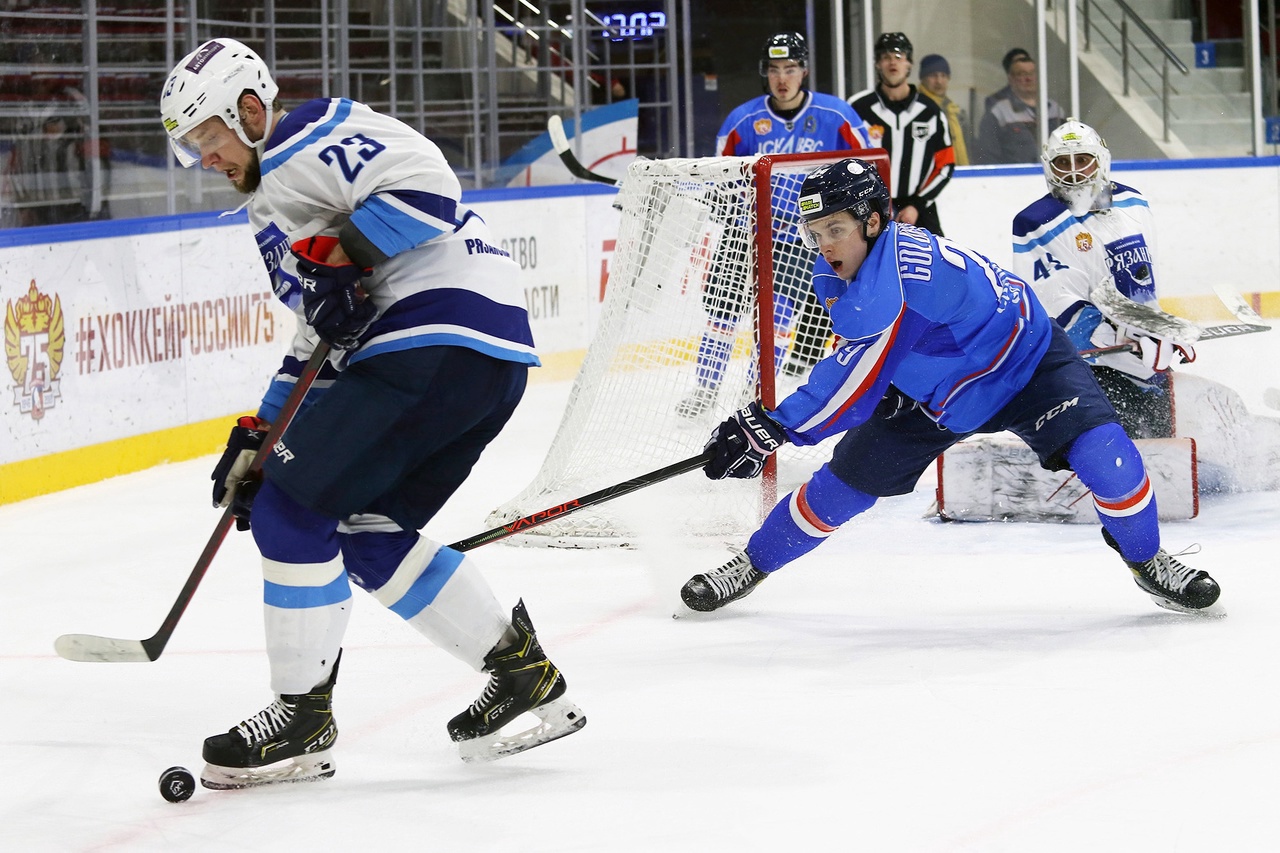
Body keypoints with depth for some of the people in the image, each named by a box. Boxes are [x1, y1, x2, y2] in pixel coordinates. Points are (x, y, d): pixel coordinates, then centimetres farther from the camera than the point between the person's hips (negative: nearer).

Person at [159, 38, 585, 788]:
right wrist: (258, 438, 26)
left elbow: (427, 187, -19)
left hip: (446, 339, -11)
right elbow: (322, 336, 31)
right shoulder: (279, 191, 30)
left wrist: (340, 255, -17)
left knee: (292, 508, -7)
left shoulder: (307, 141, -3)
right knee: (368, 533, 16)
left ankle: (302, 718, 0)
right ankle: (523, 674, 19)